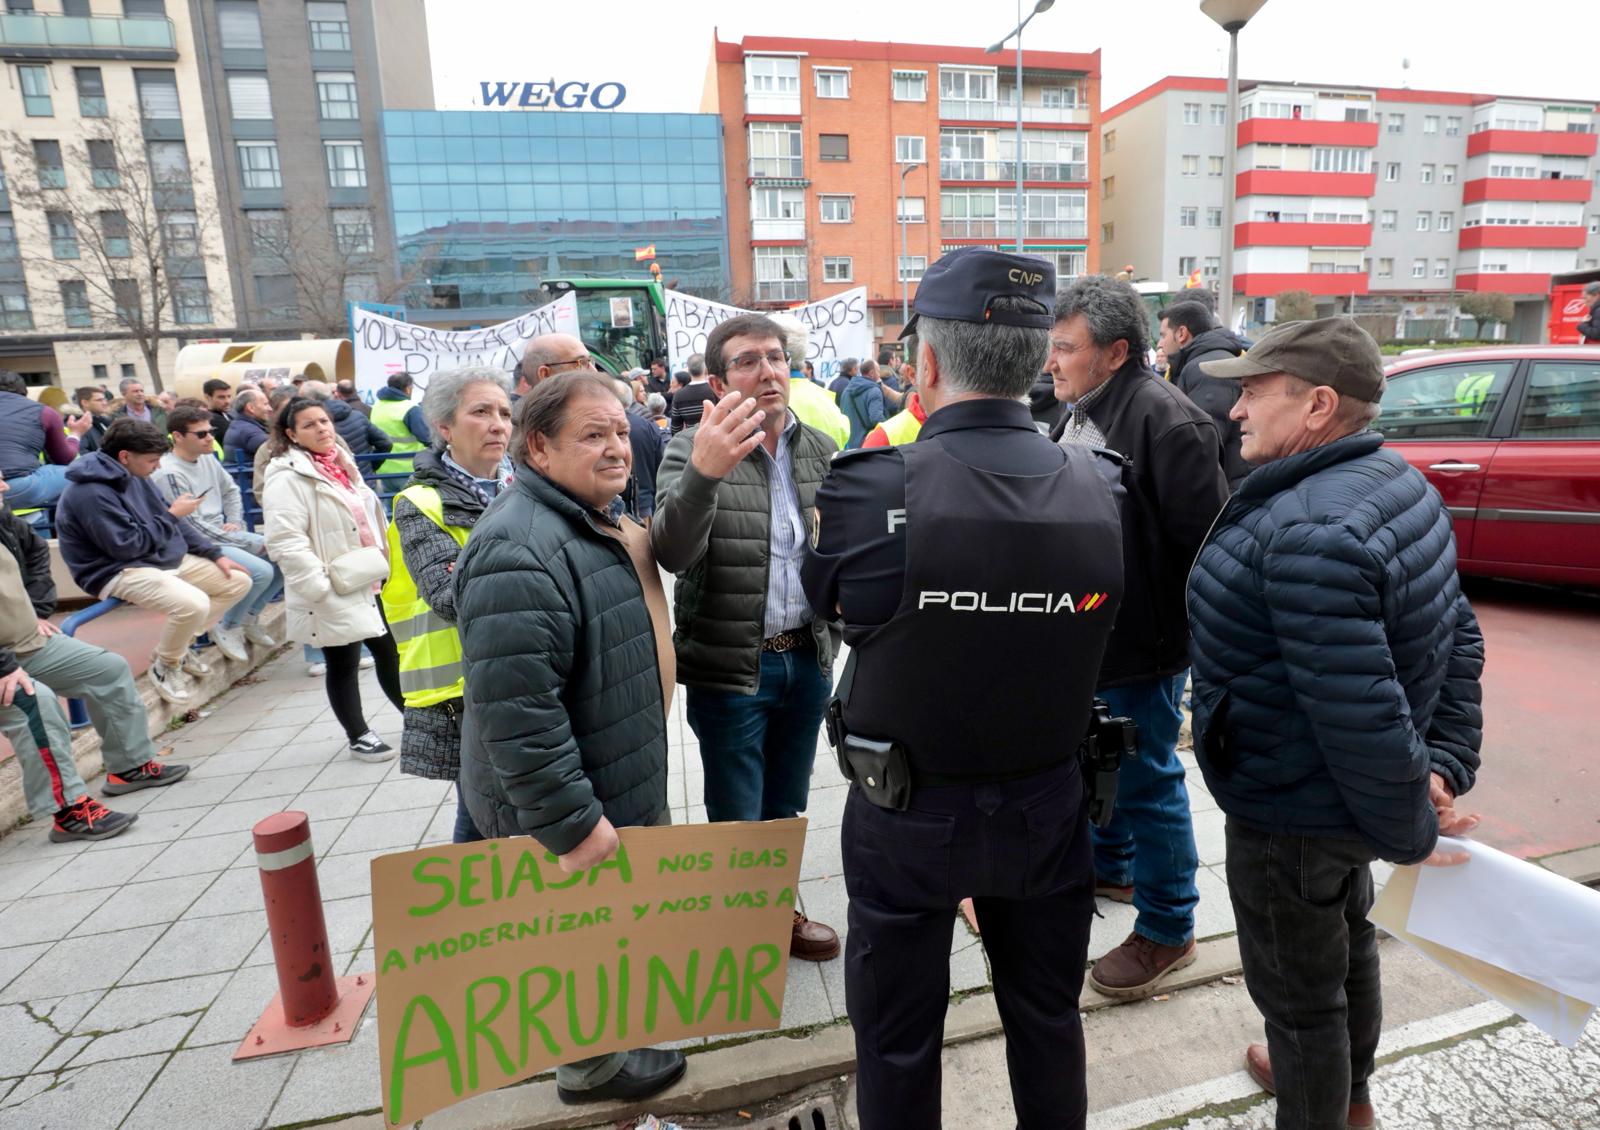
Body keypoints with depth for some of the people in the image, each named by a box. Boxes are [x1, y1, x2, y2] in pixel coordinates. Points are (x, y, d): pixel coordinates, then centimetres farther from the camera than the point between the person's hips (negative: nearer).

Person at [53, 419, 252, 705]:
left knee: (239, 582, 2)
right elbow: (128, 545, -23)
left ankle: (179, 643, 12)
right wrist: (172, 515, -12)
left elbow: (172, 523, 14)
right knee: (194, 604, -34)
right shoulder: (91, 492, -21)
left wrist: (215, 554, 5)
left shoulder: (134, 477, 8)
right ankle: (165, 666, -4)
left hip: (166, 559, 9)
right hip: (118, 571, -9)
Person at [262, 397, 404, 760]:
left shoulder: (342, 464, 12)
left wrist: (383, 564, 18)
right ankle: (359, 736, 22)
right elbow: (286, 541, -21)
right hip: (335, 592, -7)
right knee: (344, 666, 7)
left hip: (370, 580, 8)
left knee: (391, 654, 14)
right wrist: (322, 587, -23)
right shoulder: (287, 476, -14)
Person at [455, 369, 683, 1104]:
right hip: (574, 803, -9)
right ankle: (591, 1066, 38)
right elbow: (517, 711, -33)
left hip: (620, 780, 10)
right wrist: (571, 823, -28)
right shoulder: (519, 550, -29)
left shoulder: (597, 521, 6)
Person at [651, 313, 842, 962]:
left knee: (786, 809, 22)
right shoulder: (690, 451, -12)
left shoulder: (819, 450, 3)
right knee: (736, 821, 11)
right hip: (730, 667, -4)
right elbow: (673, 553, -29)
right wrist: (702, 472, -45)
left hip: (807, 660, 5)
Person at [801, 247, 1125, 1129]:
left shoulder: (873, 488, -25)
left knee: (898, 1041, 20)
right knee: (1047, 1019, 27)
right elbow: (1105, 624, 0)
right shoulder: (1102, 487, -14)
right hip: (1046, 808, 4)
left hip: (907, 816, -3)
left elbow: (825, 598, -7)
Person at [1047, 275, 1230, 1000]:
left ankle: (1168, 929, 25)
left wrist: (1191, 636, -17)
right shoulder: (1076, 415, 8)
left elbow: (1206, 539, -21)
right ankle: (1109, 866, 48)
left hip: (1142, 643, -9)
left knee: (1147, 780, 5)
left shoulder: (1164, 421, -21)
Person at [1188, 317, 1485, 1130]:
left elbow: (1361, 713, -31)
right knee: (1348, 943, 31)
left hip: (1294, 818, -10)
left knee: (1300, 995, 12)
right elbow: (1457, 635, 7)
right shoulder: (1396, 484, 1)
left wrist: (1411, 833, -16)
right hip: (1345, 807, 10)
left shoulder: (1310, 536, -32)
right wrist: (1447, 765, 3)